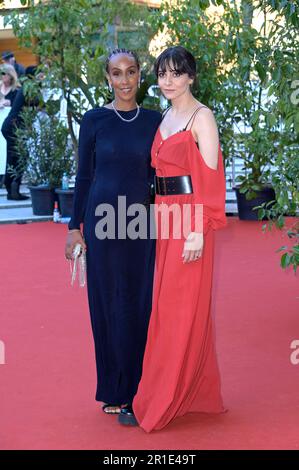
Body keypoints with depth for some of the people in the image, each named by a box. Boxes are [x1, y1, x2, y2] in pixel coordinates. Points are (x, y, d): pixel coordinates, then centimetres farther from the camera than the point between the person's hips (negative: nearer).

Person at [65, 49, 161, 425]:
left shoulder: (153, 121, 6)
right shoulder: (94, 120, -1)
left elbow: (155, 175, 11)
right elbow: (83, 175, 1)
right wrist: (74, 227, -3)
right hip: (103, 220, -2)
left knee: (141, 306, 4)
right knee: (109, 304, 3)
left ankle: (136, 390, 16)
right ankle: (114, 394, 13)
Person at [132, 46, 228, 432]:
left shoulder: (201, 117, -8)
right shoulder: (164, 118, 15)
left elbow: (211, 178, -14)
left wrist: (199, 231, -19)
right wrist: (159, 215, 10)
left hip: (189, 219, -8)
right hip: (164, 217, 8)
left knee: (181, 306, -2)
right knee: (167, 304, 12)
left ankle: (166, 401, 6)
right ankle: (199, 393, 24)